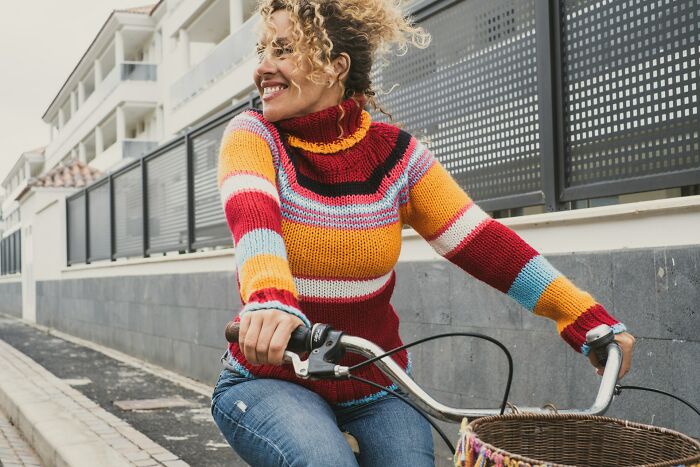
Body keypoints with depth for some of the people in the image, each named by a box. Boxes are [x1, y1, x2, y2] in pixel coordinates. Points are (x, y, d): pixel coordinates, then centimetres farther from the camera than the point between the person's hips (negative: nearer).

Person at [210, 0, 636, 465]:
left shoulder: (395, 154, -5)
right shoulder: (253, 135, -8)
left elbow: (483, 242, -10)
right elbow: (252, 218, -29)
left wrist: (588, 319, -20)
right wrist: (270, 302, -51)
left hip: (378, 384, 2)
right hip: (270, 380, -2)